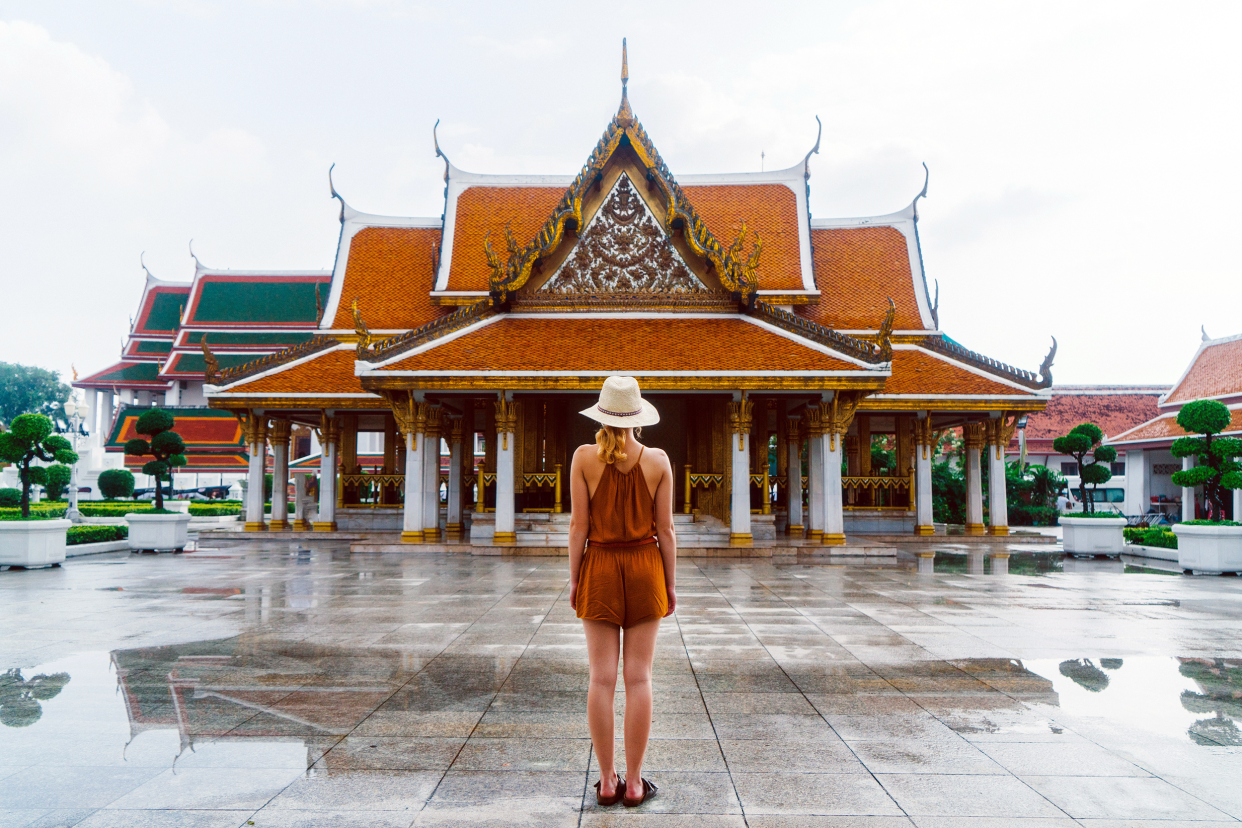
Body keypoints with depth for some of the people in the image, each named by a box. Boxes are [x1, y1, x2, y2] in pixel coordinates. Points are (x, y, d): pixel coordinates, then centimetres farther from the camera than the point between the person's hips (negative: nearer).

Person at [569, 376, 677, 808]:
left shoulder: (584, 457, -6)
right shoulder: (658, 460, -4)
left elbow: (579, 524, -6)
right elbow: (664, 529, -2)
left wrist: (574, 578, 3)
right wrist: (670, 583, 7)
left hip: (599, 569, 0)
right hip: (645, 567, 0)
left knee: (602, 678, 5)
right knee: (639, 678, 4)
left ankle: (607, 781, 11)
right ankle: (634, 783, 9)